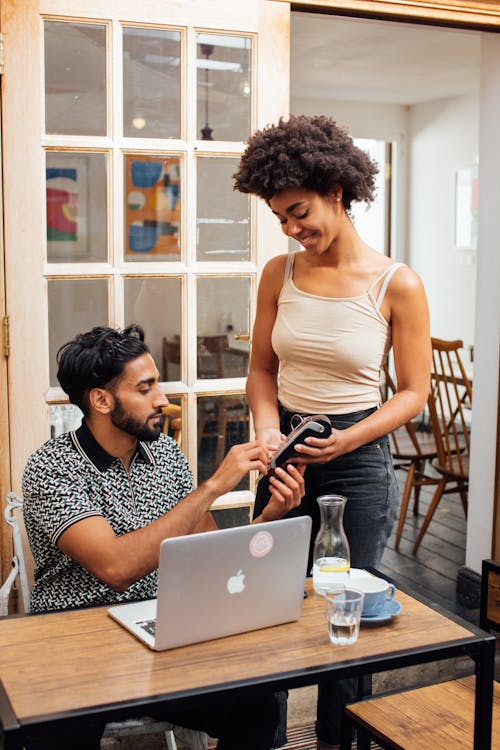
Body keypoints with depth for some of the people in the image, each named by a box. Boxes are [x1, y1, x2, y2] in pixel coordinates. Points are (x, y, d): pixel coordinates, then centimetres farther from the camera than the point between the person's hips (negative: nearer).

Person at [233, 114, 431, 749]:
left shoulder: (398, 285, -11)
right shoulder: (279, 274, -1)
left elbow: (414, 390, -6)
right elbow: (263, 368, 7)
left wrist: (350, 439, -19)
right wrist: (268, 428, -12)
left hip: (359, 457, -3)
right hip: (286, 451, 4)